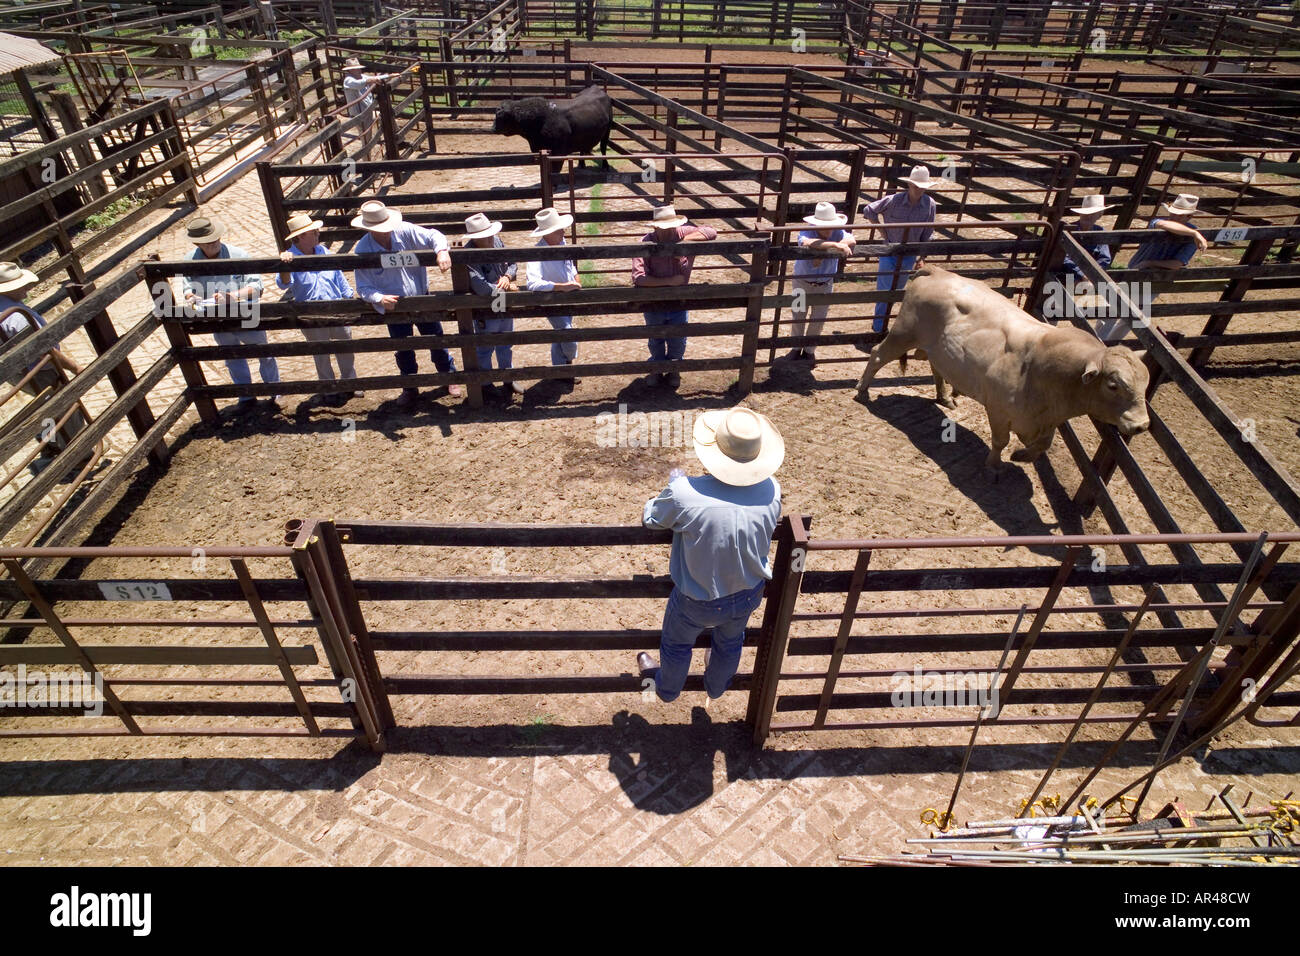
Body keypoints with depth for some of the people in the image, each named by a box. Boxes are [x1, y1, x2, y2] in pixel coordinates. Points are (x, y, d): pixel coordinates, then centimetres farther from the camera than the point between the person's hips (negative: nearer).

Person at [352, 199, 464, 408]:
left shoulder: (404, 231, -15)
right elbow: (363, 287, -13)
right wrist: (380, 299, -34)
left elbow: (433, 236, -12)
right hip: (394, 307, 0)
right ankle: (410, 389, 34)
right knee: (403, 351, 13)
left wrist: (442, 251, -35)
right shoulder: (362, 250, -15)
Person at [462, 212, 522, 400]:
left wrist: (508, 276, -14)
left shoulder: (497, 242, -5)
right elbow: (481, 288, -34)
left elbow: (513, 263, 8)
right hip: (484, 312, -7)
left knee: (505, 345, 24)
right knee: (484, 349, 12)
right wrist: (505, 289, -21)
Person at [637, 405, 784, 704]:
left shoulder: (684, 494, -35)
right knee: (730, 643, 35)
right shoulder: (771, 491, -24)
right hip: (747, 595, 3)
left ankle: (667, 688, 61)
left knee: (677, 645, 31)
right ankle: (716, 687, 65)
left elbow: (650, 519, -14)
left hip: (697, 602, -3)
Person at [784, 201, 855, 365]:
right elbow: (806, 243, -52)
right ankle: (797, 348, 34)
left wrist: (824, 252, -52)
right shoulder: (807, 232, -27)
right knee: (799, 317, 12)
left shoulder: (838, 233, -20)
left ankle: (810, 350, 33)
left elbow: (851, 240, -42)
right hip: (802, 282, -2)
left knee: (819, 319, 10)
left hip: (825, 284, 2)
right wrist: (834, 245, -60)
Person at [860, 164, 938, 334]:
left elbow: (926, 234, 0)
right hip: (889, 252, -3)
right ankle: (878, 329, 8)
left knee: (897, 291, 15)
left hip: (909, 255, 3)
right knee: (884, 291, -4)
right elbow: (868, 210, -5)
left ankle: (880, 324, 35)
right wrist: (882, 231, -5)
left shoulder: (930, 204, -10)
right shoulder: (894, 200, -17)